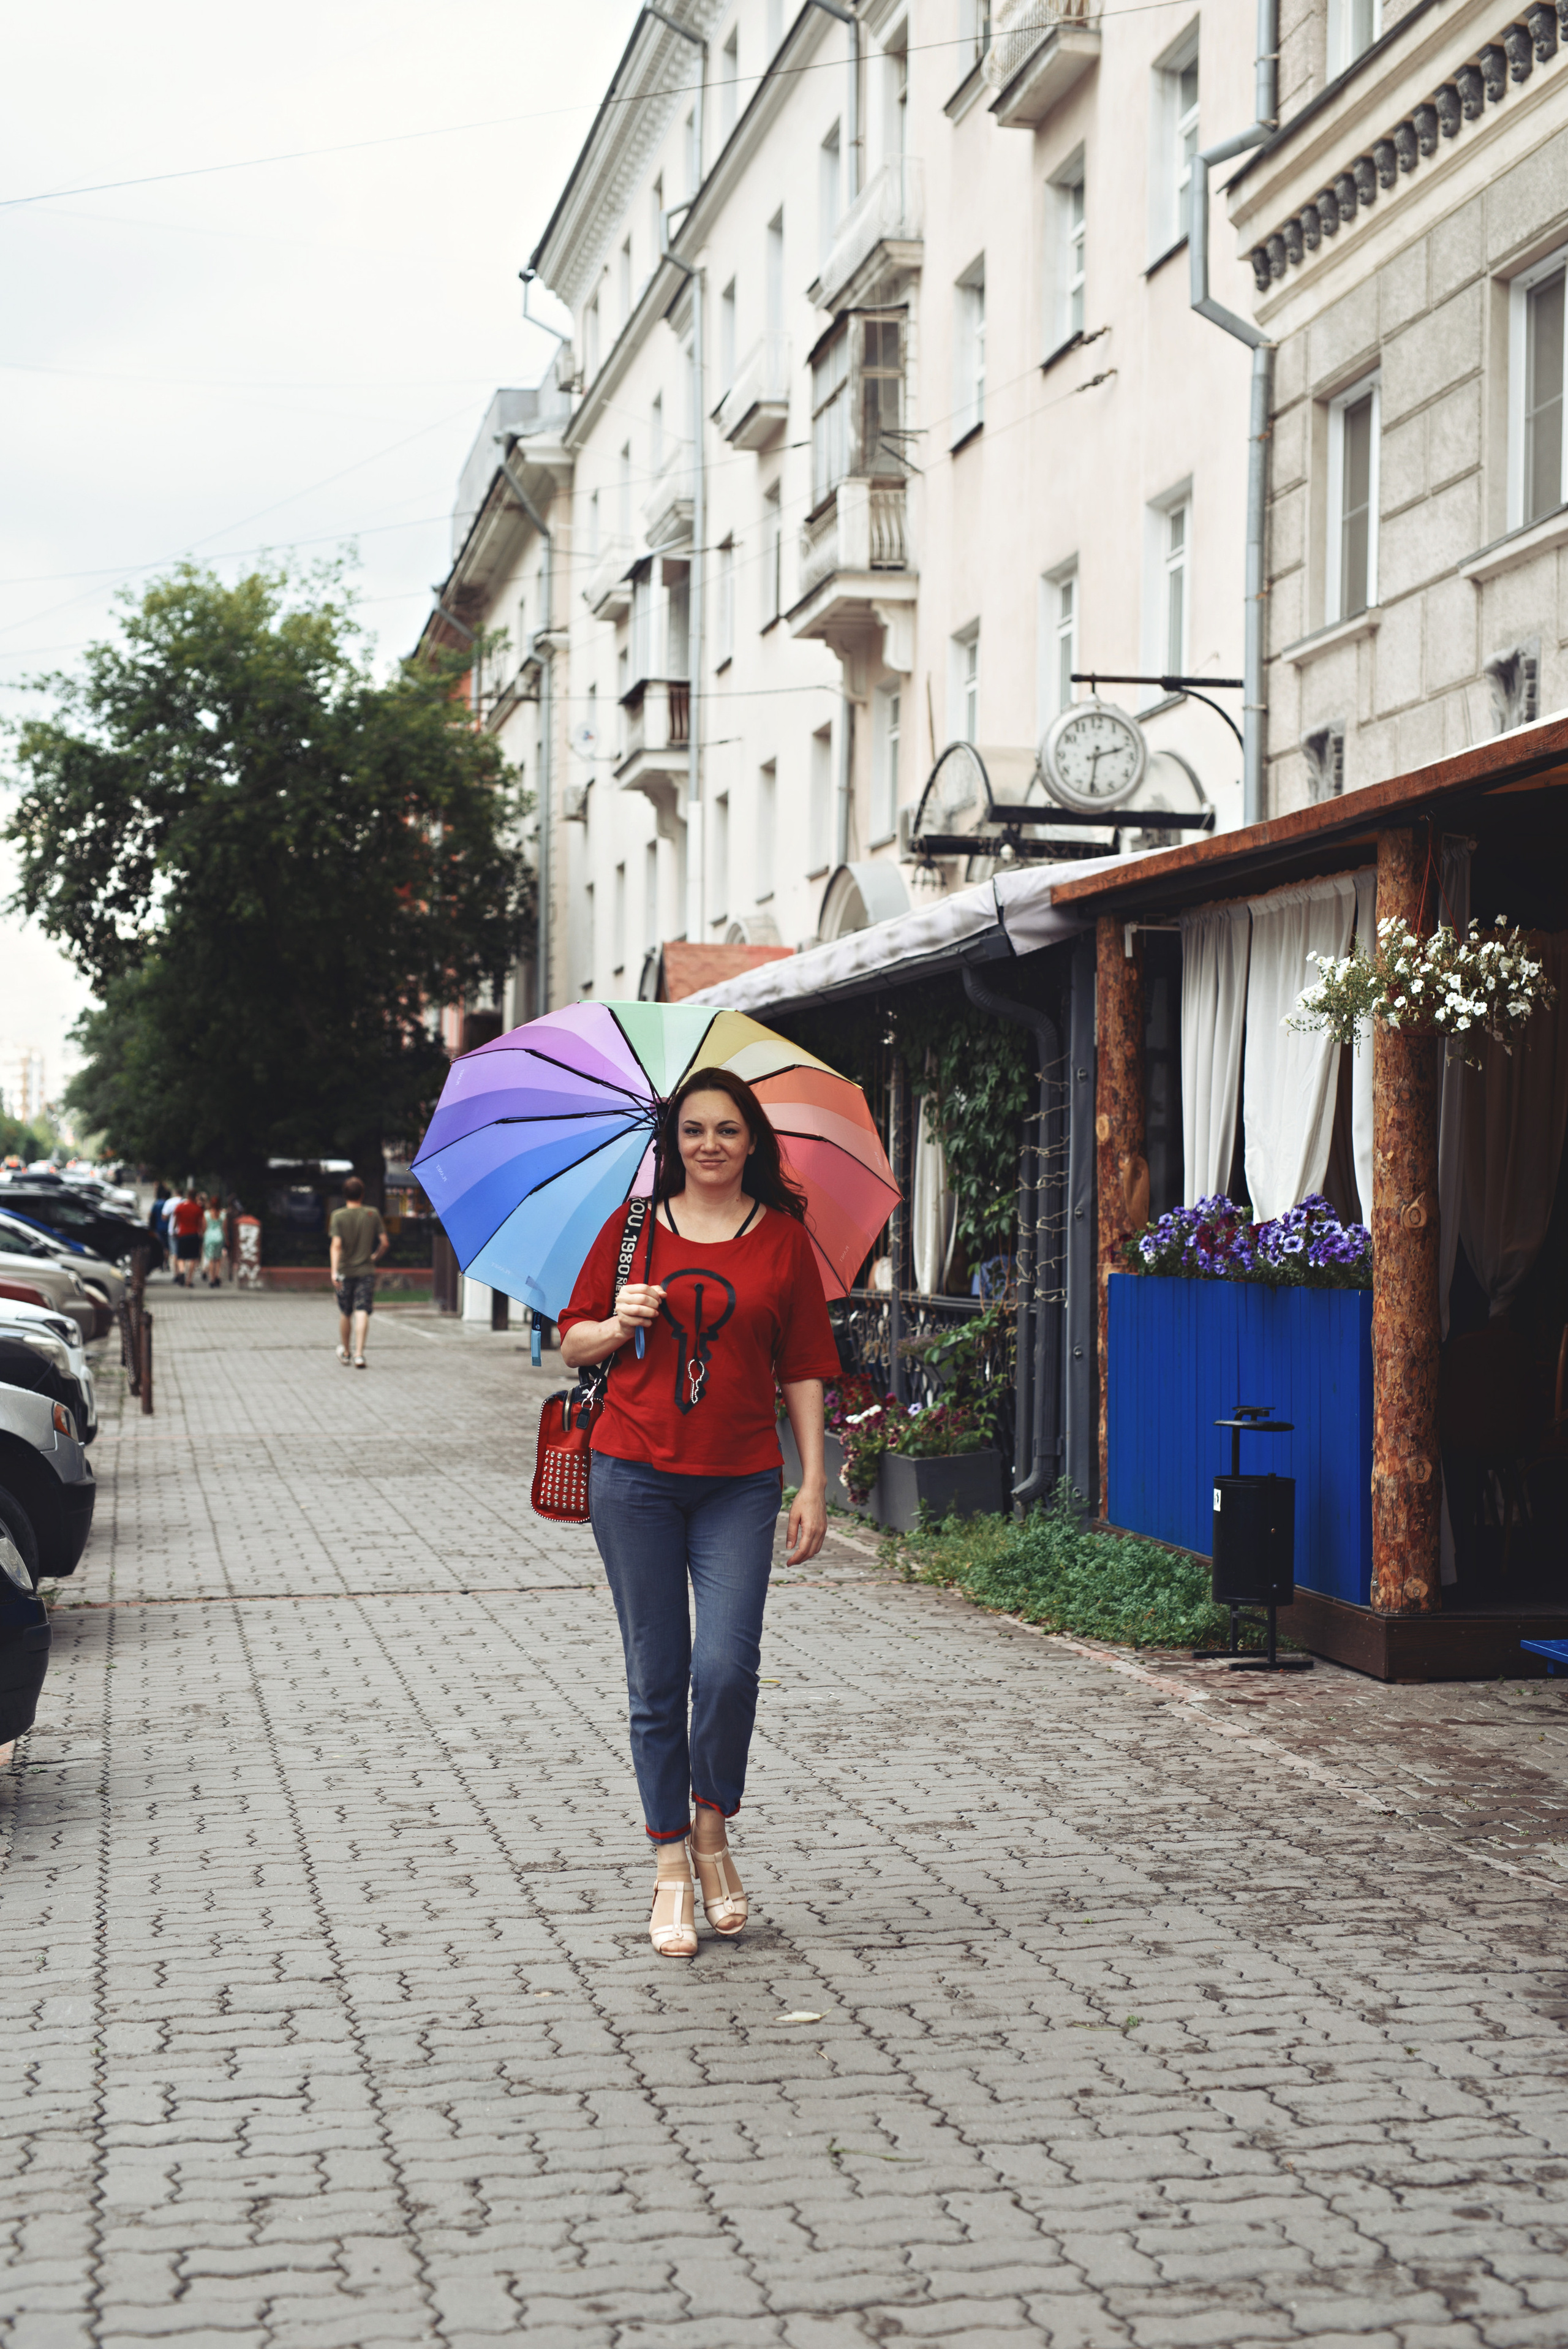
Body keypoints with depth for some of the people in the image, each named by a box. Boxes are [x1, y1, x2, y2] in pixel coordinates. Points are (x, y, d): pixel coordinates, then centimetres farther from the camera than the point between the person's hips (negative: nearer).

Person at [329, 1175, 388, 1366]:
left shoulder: (338, 1216, -5)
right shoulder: (372, 1214, -1)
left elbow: (337, 1245, -14)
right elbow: (385, 1242, 0)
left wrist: (334, 1271, -18)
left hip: (345, 1271, 0)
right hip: (367, 1271, 0)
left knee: (345, 1313, 16)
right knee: (362, 1313, -6)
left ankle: (344, 1350, 34)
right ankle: (359, 1354, -19)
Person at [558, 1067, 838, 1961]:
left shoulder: (784, 1237, 5)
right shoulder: (633, 1229, 6)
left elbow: (804, 1369, 6)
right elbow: (573, 1342, 12)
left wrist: (815, 1482, 1)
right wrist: (618, 1326, -10)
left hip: (739, 1483, -1)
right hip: (635, 1473, 1)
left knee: (727, 1666, -12)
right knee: (657, 1677, 3)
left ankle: (714, 1829, 13)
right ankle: (671, 1862, 14)